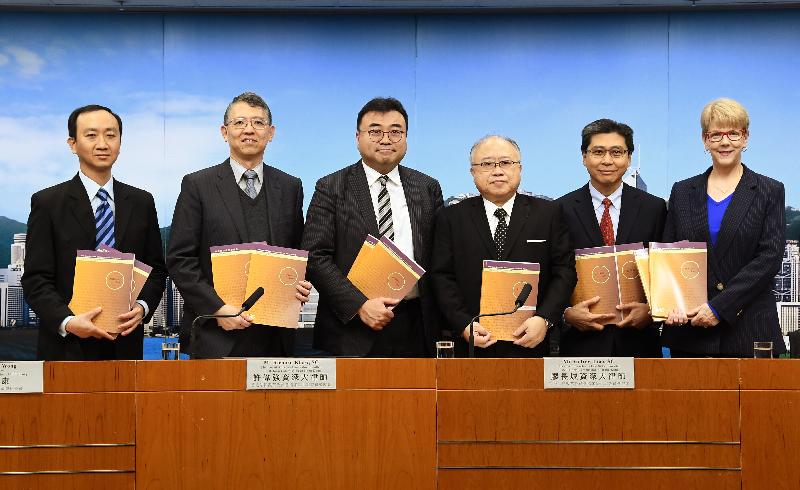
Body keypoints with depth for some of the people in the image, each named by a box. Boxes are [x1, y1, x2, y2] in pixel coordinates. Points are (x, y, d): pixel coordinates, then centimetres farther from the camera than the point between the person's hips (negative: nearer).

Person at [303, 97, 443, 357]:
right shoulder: (331, 188, 1)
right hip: (352, 331, -3)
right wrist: (360, 304, -15)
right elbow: (315, 256, -5)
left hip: (416, 329, 3)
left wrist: (440, 323, 0)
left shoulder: (428, 188, 11)